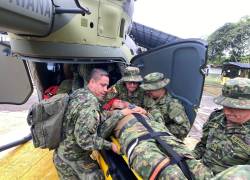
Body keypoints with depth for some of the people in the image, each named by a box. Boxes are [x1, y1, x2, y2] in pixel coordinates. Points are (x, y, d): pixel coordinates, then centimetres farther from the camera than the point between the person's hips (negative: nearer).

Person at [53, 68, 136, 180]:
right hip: (71, 158, -8)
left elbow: (101, 119, -2)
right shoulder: (89, 104, -28)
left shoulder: (81, 93, -1)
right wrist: (109, 145, -20)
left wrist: (120, 113, -4)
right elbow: (83, 139, -31)